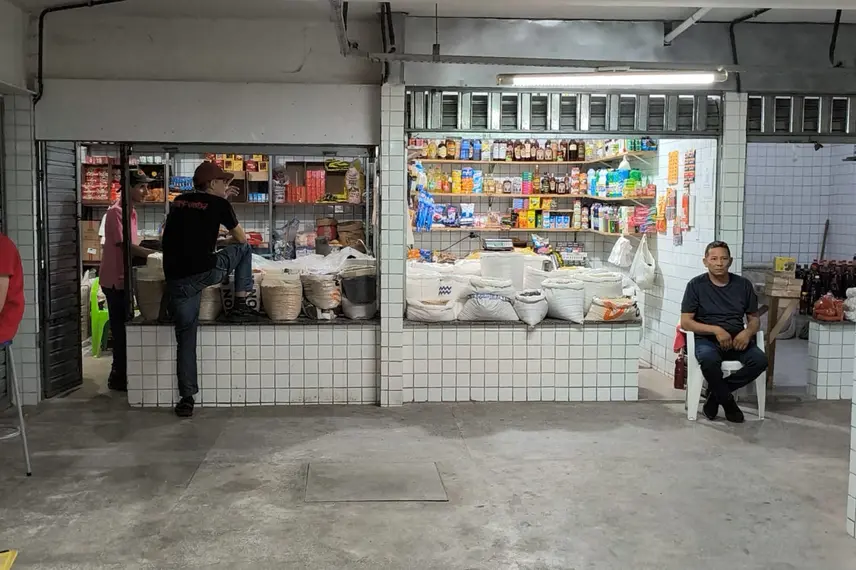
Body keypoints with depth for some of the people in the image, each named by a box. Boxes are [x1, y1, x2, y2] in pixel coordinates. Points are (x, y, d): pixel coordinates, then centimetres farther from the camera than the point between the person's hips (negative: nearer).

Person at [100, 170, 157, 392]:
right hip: (115, 279, -9)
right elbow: (124, 245, -21)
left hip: (124, 278, 9)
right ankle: (119, 378, 6)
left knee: (123, 328, 14)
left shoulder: (131, 212, 13)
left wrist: (149, 252, 7)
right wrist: (153, 253, -21)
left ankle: (121, 375, 22)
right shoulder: (116, 212, -16)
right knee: (121, 329, -3)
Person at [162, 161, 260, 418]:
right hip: (205, 272, -4)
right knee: (243, 249, 22)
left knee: (186, 338, 13)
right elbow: (241, 238, 14)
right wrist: (224, 242, 34)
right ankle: (240, 307, 18)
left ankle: (187, 399, 12)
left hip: (177, 279, 5)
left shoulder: (179, 202, 16)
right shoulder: (219, 204, 3)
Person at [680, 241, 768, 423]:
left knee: (760, 360, -27)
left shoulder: (743, 285, 8)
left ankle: (715, 392, -8)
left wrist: (747, 332, -11)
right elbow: (685, 322, -6)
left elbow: (754, 319, 13)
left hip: (737, 340, 3)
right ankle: (727, 402, -10)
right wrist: (716, 330, -19)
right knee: (709, 359, -37)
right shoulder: (696, 285, -2)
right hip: (706, 339, -3)